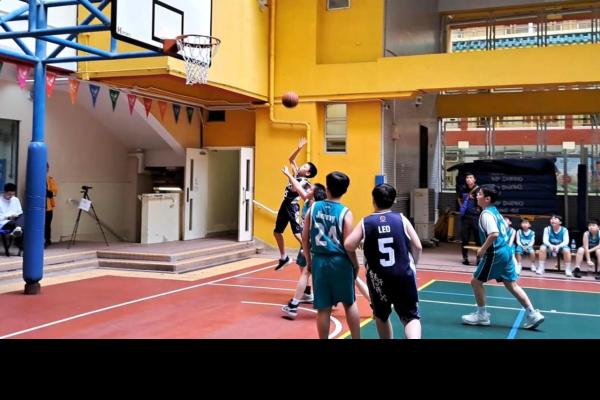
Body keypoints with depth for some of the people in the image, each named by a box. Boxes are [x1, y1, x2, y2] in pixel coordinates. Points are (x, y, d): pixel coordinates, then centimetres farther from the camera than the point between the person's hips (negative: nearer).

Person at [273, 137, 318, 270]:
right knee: (277, 231, 15)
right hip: (285, 205, 9)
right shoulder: (296, 174, 10)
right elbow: (291, 159, 16)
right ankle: (283, 257, 26)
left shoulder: (304, 182, -11)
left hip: (292, 206, -9)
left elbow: (294, 189, -28)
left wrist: (291, 176, -28)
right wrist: (299, 148, 7)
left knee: (297, 233, -16)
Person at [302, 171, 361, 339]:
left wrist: (309, 261, 15)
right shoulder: (345, 212, -7)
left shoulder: (313, 207, 1)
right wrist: (356, 265, 5)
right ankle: (356, 338, 24)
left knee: (323, 308, 7)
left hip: (319, 261, 2)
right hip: (340, 262, -2)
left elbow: (305, 238, 4)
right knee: (350, 303, 16)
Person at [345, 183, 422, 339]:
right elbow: (418, 247, -3)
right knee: (411, 316, 4)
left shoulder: (365, 222, -1)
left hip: (378, 278, 1)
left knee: (381, 316, 23)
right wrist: (412, 265, 15)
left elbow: (348, 245, -9)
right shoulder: (401, 219, -1)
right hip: (404, 275, -1)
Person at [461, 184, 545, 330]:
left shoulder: (486, 214, -16)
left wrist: (483, 249, -18)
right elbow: (504, 229, 23)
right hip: (505, 251, 9)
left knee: (476, 281, 4)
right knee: (511, 284, 13)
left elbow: (494, 234, -29)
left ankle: (481, 315, 13)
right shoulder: (495, 211, 12)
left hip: (495, 253, -9)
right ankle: (532, 314, 13)